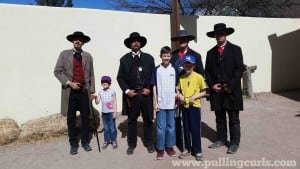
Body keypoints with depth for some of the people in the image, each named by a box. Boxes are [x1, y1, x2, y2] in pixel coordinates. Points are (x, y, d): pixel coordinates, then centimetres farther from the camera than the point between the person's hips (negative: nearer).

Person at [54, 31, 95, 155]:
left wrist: (92, 91, 5)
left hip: (84, 91, 2)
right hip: (70, 91, -1)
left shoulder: (88, 56, 9)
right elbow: (57, 71, 1)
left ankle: (85, 142, 24)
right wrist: (69, 83, -11)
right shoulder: (64, 54, 4)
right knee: (71, 119, 6)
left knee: (85, 118, 8)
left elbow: (91, 75, 9)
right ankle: (73, 144, 19)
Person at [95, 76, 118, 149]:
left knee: (112, 128, 3)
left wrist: (115, 112, -7)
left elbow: (115, 102, -4)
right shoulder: (100, 92, 4)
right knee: (106, 128, 11)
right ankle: (106, 141, 21)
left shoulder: (112, 91, -5)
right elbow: (97, 102, 1)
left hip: (111, 112, -3)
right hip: (104, 112, 3)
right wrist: (95, 97, -18)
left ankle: (114, 141, 16)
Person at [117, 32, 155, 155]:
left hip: (146, 94, 1)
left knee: (148, 119, 10)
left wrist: (149, 89, -7)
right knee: (132, 120, 8)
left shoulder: (149, 58, 7)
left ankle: (149, 143, 26)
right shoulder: (124, 59, 5)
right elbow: (120, 77, 3)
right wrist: (126, 90, -9)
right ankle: (131, 144, 21)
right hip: (132, 94, -1)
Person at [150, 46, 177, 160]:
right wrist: (155, 102, -4)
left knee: (171, 126, 12)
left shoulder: (174, 69, 2)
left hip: (171, 103, 2)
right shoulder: (157, 69, -2)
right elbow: (154, 87, 0)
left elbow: (176, 86, 8)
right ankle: (160, 148, 17)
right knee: (160, 127, 5)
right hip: (160, 103, -2)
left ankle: (169, 146, 26)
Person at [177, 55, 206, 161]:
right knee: (186, 129, 12)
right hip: (184, 106, 4)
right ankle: (187, 149, 25)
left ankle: (197, 151, 15)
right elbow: (179, 90, 14)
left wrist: (195, 96, -16)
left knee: (195, 128, 2)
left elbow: (204, 92, -2)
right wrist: (180, 96, -6)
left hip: (195, 106, -4)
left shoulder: (199, 77, -6)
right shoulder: (181, 78, 5)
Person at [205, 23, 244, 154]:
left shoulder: (235, 50, 1)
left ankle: (234, 143, 17)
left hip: (232, 91, -3)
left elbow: (239, 70, -6)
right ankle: (221, 140, 26)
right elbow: (207, 71, 10)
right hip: (216, 91, 3)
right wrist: (212, 85, -4)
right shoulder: (211, 52, 11)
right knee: (219, 118, 13)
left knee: (234, 119, 5)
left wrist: (230, 86, -12)